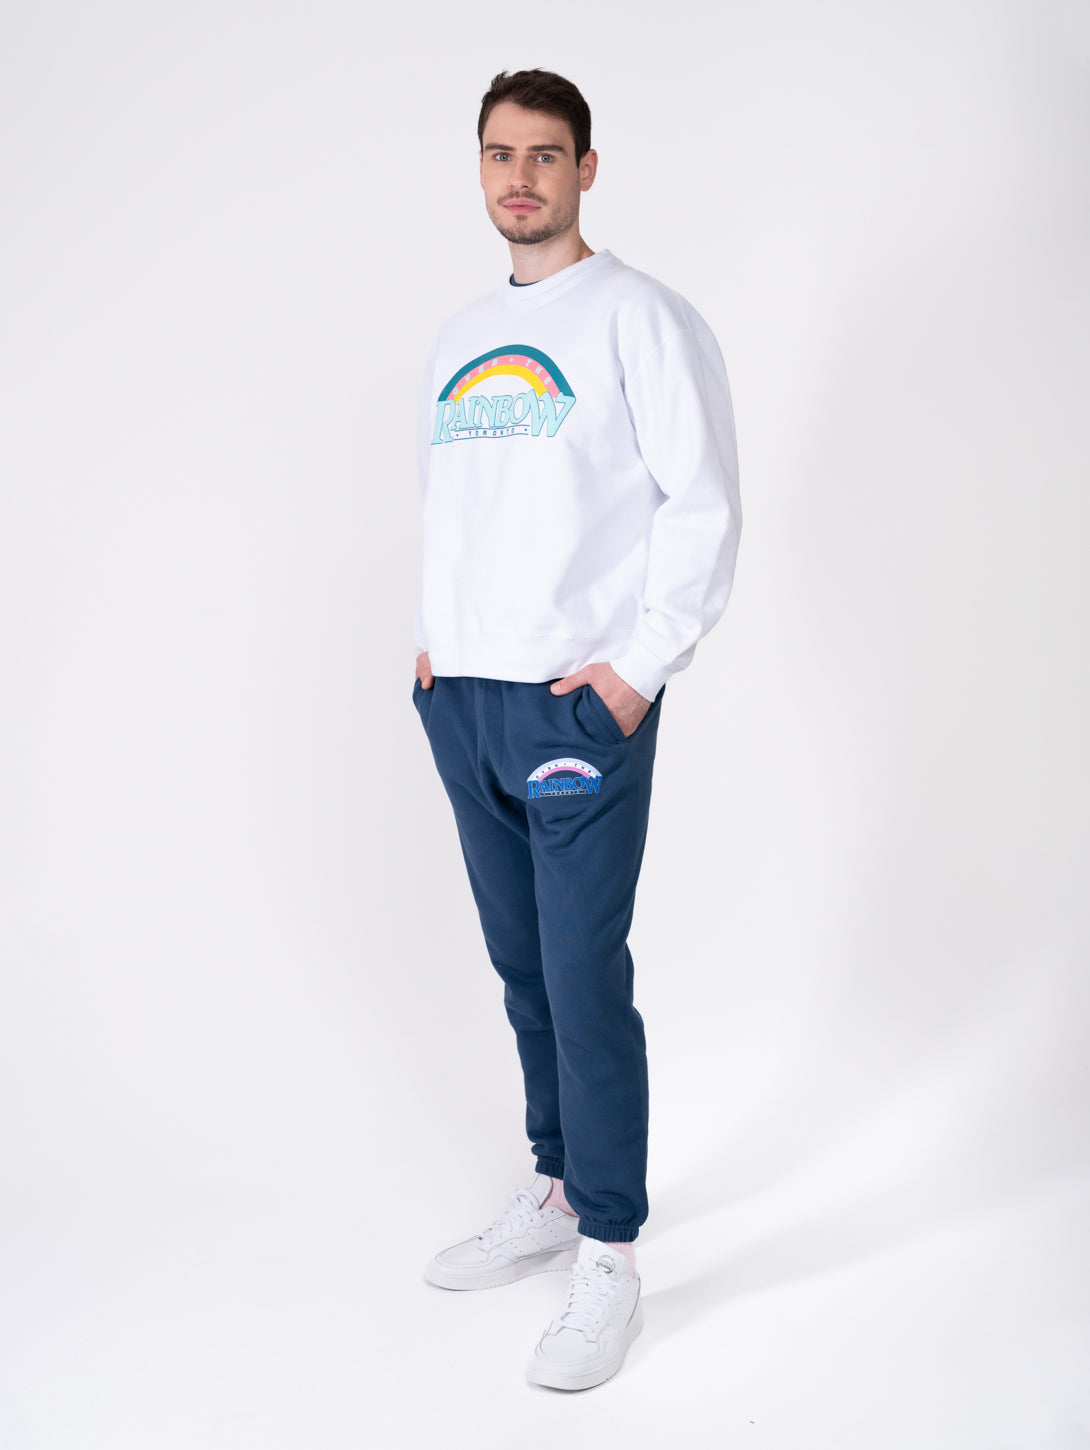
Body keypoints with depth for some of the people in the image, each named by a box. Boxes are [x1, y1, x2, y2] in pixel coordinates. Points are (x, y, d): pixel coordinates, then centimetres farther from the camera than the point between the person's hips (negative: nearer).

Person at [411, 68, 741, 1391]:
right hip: (460, 704, 7)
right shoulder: (458, 336, 18)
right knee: (523, 970, 14)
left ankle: (609, 1259, 7)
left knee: (586, 980, -5)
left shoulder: (638, 316, -3)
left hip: (579, 703, -7)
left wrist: (640, 665, -14)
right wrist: (429, 638, 12)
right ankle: (554, 1196, 29)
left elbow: (705, 505, -9)